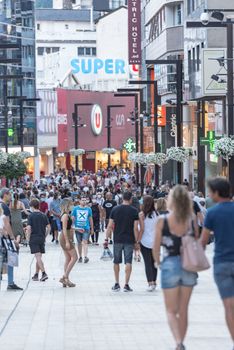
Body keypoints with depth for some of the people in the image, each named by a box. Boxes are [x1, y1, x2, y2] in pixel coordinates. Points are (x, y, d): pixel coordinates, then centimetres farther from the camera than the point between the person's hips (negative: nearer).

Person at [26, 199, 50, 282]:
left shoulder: (31, 216, -8)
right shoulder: (44, 215, 6)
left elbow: (29, 228, -13)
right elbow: (48, 227, 6)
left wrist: (28, 238, -3)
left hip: (34, 238, -5)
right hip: (42, 238, 5)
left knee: (38, 257, -9)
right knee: (39, 257, 12)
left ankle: (44, 273, -23)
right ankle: (36, 275, 18)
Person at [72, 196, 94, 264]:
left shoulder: (88, 209, 6)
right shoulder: (75, 208, 3)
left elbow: (90, 219, 13)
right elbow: (72, 218, 5)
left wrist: (92, 229, 14)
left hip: (86, 228, -1)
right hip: (78, 228, 1)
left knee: (85, 242, -14)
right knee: (79, 243, 9)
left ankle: (85, 257, -22)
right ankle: (80, 257, 19)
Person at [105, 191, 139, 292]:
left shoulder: (115, 209, 0)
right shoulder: (134, 211, -5)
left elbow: (110, 226, -1)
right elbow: (135, 228, -7)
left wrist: (106, 239, 5)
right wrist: (136, 241, 1)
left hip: (117, 240, 2)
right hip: (129, 240, -2)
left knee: (116, 262, 13)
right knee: (128, 262, 2)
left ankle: (117, 284, 17)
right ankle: (126, 285, -1)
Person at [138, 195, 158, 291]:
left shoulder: (142, 214, -8)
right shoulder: (156, 214, 3)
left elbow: (142, 229, -11)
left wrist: (138, 241, -5)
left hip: (145, 241, -4)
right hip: (155, 241, 4)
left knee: (148, 263, -2)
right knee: (154, 262, 13)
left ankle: (150, 283, -11)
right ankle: (154, 282, 20)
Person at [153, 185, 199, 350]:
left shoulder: (162, 220, -9)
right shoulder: (192, 219, -2)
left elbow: (156, 247, -6)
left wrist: (158, 262, 11)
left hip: (170, 264, -3)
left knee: (171, 310, 4)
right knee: (184, 310, 15)